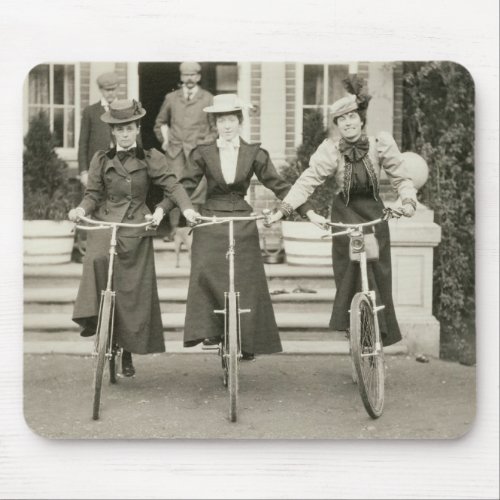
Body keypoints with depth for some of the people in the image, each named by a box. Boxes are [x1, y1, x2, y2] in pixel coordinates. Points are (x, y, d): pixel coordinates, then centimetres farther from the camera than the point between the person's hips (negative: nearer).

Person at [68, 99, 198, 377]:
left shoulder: (150, 158, 4)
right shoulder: (101, 159, 8)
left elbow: (171, 184, -6)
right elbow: (93, 194, 6)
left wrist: (186, 208, -23)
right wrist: (82, 209, -15)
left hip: (136, 228, 0)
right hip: (105, 224, 0)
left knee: (134, 290, 1)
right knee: (97, 259, -34)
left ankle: (128, 352, 13)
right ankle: (92, 316, -23)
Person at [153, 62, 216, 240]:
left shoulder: (208, 99, 8)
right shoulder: (171, 98, 14)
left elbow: (216, 126, 10)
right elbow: (160, 122, 26)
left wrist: (207, 144, 0)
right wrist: (165, 139, 14)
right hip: (175, 151, 2)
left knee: (196, 190, -10)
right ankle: (174, 228, 1)